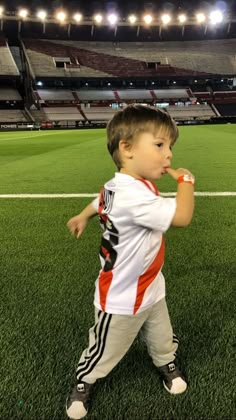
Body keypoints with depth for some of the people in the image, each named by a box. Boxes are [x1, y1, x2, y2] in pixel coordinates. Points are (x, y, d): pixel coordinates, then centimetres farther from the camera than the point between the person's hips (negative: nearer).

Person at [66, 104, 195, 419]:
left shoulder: (123, 186, -4)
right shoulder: (133, 195, -37)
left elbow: (99, 201, 16)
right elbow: (182, 216, -40)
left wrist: (82, 217, 38)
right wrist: (186, 180, -21)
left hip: (150, 289, 9)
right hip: (122, 299, -9)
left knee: (162, 338, 29)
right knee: (105, 351, 18)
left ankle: (166, 363, 58)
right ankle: (84, 383, 45)